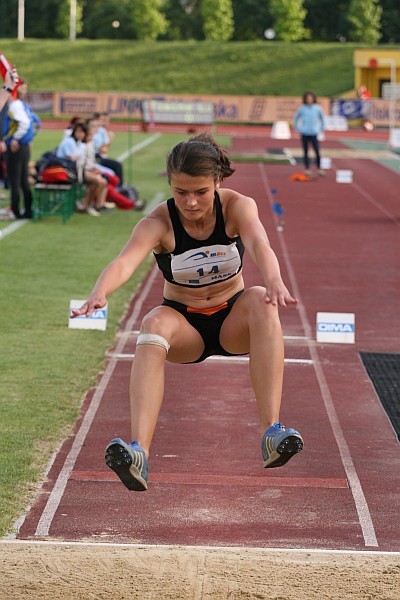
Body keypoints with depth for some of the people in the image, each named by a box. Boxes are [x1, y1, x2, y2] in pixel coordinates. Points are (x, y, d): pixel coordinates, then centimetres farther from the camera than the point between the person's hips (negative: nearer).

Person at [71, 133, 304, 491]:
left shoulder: (237, 207, -15)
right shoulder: (158, 223, -18)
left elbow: (258, 243, -37)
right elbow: (125, 261, -37)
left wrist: (273, 281, -59)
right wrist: (100, 293, -60)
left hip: (233, 321, 1)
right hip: (183, 324, -1)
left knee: (261, 301, -33)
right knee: (153, 325, -35)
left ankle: (272, 431, -42)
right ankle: (139, 453, -52)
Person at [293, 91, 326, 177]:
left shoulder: (317, 108, 1)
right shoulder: (302, 108, 0)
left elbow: (322, 118, 14)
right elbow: (295, 118, 13)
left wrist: (321, 129, 10)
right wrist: (297, 128, 8)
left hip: (314, 133, 0)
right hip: (304, 134, 0)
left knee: (317, 151, -9)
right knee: (306, 152, 5)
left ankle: (319, 168, -2)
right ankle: (307, 169, 12)